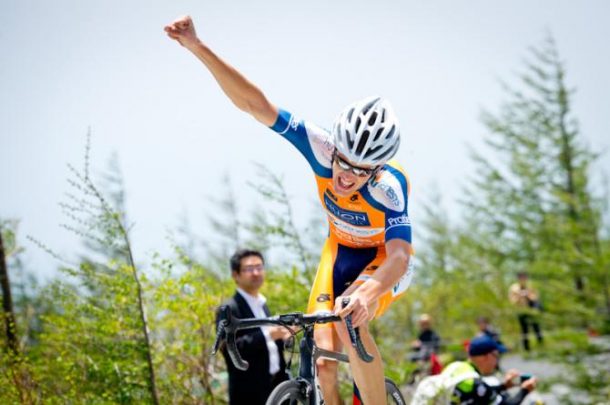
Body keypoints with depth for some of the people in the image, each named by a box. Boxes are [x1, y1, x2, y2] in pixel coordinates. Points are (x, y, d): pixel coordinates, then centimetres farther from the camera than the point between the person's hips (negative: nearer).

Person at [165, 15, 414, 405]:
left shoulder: (389, 188, -37)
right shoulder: (322, 151, -30)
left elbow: (399, 255, -50)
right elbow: (255, 104, -35)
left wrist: (368, 293, -72)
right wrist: (199, 48, -45)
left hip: (383, 259, -4)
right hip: (340, 251, 4)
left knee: (350, 323, -33)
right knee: (324, 360, -11)